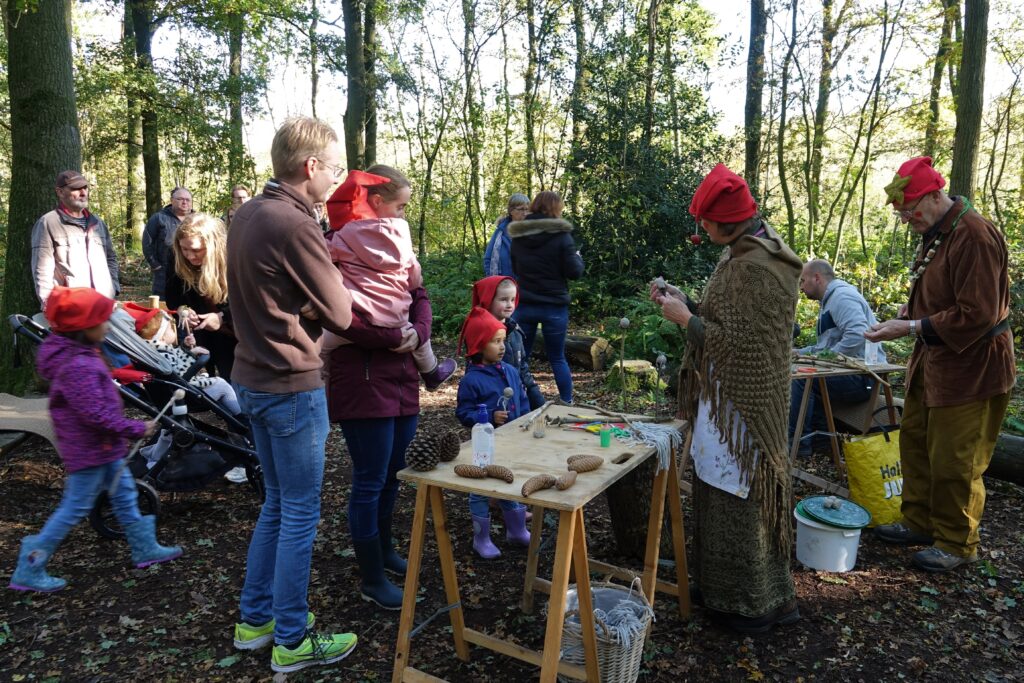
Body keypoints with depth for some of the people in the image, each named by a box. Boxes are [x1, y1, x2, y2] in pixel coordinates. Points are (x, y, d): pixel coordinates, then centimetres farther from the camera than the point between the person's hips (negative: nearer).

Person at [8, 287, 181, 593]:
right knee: (75, 508, 2)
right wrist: (137, 429, -22)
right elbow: (96, 414, -30)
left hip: (103, 445, 10)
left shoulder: (79, 354, 5)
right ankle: (28, 571, 15)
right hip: (89, 450, -10)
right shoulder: (78, 366, -27)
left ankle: (145, 548, 32)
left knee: (125, 495, 18)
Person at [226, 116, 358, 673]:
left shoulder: (247, 214, 8)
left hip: (252, 377, 9)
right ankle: (291, 641, 18)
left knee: (277, 503, 21)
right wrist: (333, 279, 6)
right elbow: (340, 315, -14)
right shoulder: (296, 225, -20)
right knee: (300, 513, 4)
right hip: (292, 386, -9)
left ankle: (254, 619, 32)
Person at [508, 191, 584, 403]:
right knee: (557, 358, 9)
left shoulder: (518, 236, 4)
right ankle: (568, 403, 13)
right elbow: (574, 272, -9)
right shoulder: (561, 236, -10)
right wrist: (578, 257, 9)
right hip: (554, 307, -3)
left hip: (524, 305, 3)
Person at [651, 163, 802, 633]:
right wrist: (684, 302, 8)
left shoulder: (751, 267, -24)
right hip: (728, 399, 10)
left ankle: (751, 603, 20)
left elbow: (732, 341, -24)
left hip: (739, 403, -10)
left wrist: (683, 317, -14)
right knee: (724, 490, 19)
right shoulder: (749, 251, 9)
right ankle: (723, 587, 35)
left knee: (737, 495, 3)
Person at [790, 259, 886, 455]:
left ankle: (797, 442, -14)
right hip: (853, 373, 11)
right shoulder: (831, 299, 22)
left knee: (801, 378, -20)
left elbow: (857, 334, -30)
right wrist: (798, 353, 12)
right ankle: (821, 434, 12)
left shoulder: (841, 296, -13)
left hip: (863, 377, -11)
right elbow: (827, 346, 26)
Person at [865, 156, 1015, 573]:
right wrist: (904, 318, 1)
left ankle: (957, 543, 19)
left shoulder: (974, 237, -22)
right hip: (933, 360, 10)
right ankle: (920, 522, 33)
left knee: (954, 461, 1)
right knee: (916, 441, 17)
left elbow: (976, 315, -26)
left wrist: (911, 328, -23)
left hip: (970, 367, -10)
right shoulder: (934, 234, 9)